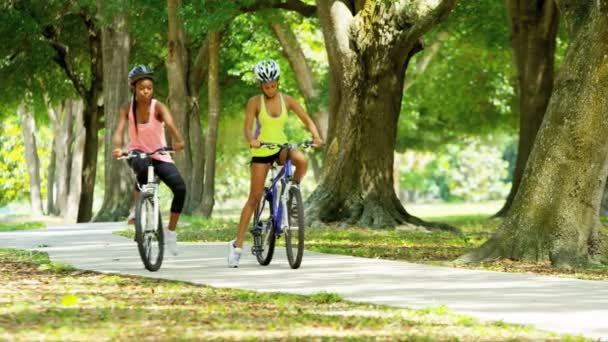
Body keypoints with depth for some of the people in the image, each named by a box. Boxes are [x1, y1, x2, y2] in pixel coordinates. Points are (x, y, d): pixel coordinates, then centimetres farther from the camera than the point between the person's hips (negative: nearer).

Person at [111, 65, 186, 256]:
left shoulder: (157, 107, -16)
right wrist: (117, 148, -47)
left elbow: (170, 124, -34)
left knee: (180, 188, -21)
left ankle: (171, 231, -1)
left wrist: (178, 141, -55)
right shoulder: (127, 108, -11)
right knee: (143, 167, -39)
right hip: (137, 153, -1)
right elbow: (119, 131, -24)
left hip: (160, 155, 1)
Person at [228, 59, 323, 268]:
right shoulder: (255, 102, -8)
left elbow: (307, 120, -7)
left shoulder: (286, 100, -2)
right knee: (254, 198, -5)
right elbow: (248, 127, -18)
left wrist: (316, 136, -27)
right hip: (261, 151, -2)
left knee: (301, 160, -33)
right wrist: (251, 140, -41)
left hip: (282, 147, 2)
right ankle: (237, 244, 2)